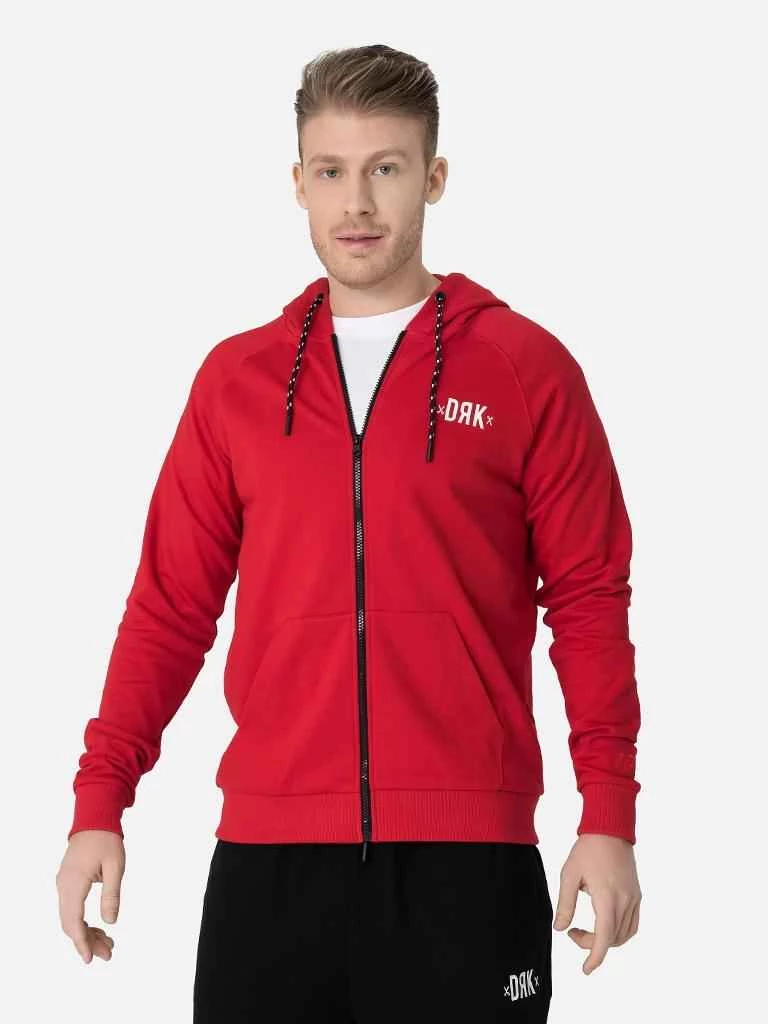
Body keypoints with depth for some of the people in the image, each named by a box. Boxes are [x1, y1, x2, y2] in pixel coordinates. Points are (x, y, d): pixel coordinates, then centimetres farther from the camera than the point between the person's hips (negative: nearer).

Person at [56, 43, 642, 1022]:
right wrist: (98, 804, 2)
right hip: (268, 856, 2)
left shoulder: (527, 369, 3)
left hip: (467, 854, -2)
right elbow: (171, 605, 10)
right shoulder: (235, 378, 10)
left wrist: (610, 816, -6)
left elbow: (588, 602, 2)